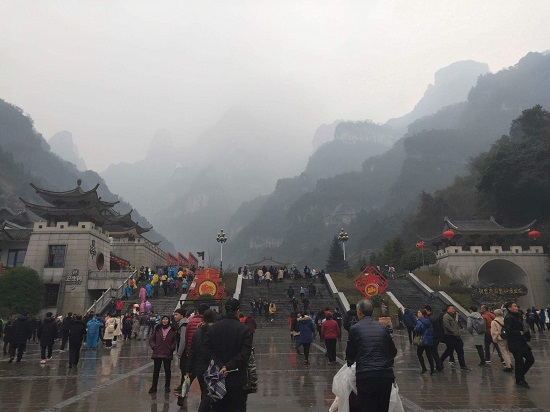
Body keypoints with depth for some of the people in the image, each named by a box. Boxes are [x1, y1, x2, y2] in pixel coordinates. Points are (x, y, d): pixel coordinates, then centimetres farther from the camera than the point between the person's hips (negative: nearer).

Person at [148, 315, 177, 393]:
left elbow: (175, 341, 2)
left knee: (167, 370, 9)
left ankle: (167, 386, 21)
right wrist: (153, 346, -5)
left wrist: (172, 348, -10)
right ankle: (154, 386, 20)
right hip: (157, 353, 1)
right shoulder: (157, 329, 4)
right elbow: (151, 339, 9)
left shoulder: (172, 330, -2)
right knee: (156, 370, 9)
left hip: (167, 354, -1)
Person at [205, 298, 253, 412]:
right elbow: (245, 354, -17)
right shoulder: (244, 330, -9)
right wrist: (228, 367, -17)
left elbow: (208, 351, -6)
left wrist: (220, 366, -12)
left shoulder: (212, 328, 0)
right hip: (237, 381, -3)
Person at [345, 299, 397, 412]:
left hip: (365, 376, -4)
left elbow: (350, 355, 7)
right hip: (386, 374, 4)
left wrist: (350, 361, 29)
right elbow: (393, 352, 16)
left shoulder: (355, 328, -1)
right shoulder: (383, 328, 9)